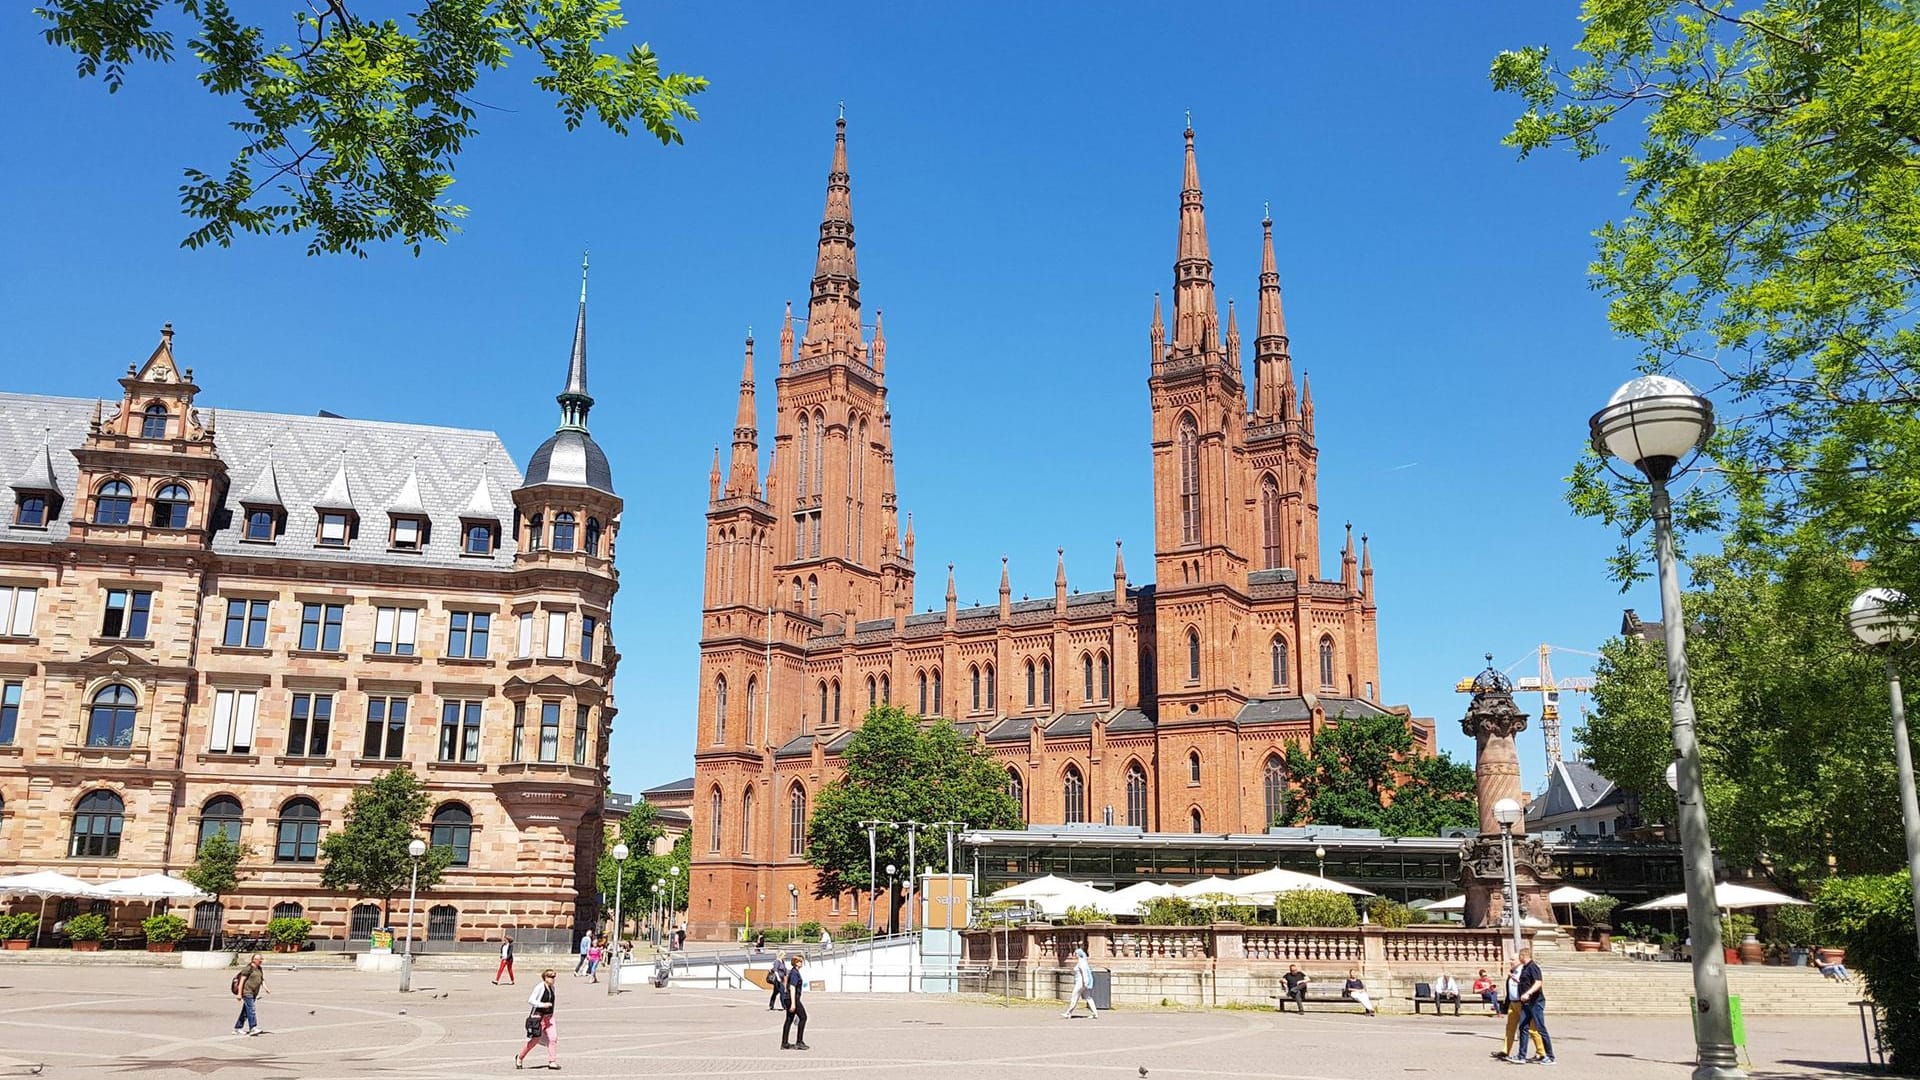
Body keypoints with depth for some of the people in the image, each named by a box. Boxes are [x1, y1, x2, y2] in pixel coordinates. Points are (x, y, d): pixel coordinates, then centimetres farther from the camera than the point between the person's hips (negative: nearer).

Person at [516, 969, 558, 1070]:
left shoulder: (552, 988, 8)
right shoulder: (540, 987, -15)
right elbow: (530, 1000, -18)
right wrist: (543, 1005, -24)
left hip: (549, 1016, 6)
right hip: (538, 1017, -6)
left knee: (553, 1037, -7)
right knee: (535, 1039, 1)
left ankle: (552, 1062, -3)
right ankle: (519, 1057, 22)